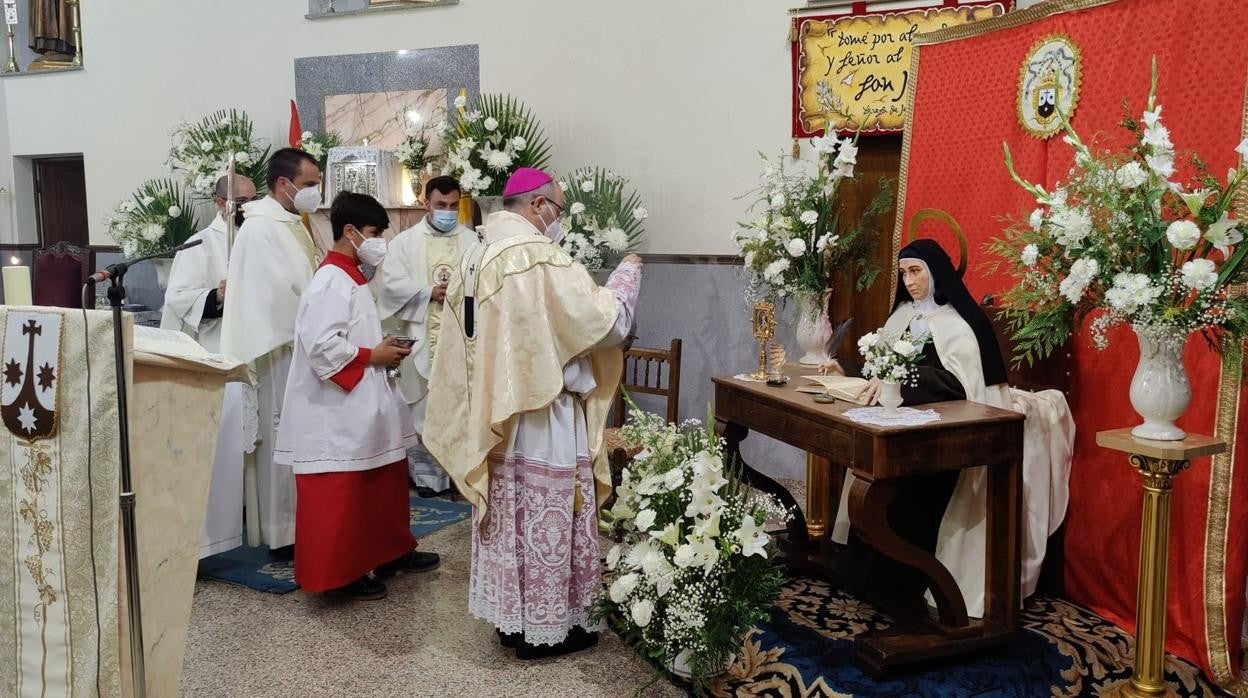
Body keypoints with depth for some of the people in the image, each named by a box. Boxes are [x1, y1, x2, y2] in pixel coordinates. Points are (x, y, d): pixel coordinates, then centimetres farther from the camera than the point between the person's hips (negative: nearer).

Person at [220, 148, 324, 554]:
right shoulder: (261, 228, -16)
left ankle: (296, 523, 24)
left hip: (299, 349, 9)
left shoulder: (292, 224, 14)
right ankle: (282, 532, 8)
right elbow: (280, 295, -22)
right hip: (280, 352, -9)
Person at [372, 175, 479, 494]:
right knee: (424, 409, 2)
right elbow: (390, 283, -4)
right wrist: (429, 293, -12)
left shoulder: (472, 241, 9)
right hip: (423, 339, -1)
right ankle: (425, 473, 14)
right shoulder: (405, 241, 6)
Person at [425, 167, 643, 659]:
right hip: (541, 417, -8)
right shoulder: (541, 257, -18)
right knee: (544, 520, 4)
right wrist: (627, 272, 1)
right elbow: (605, 321, -15)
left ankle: (510, 617, 27)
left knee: (510, 515, 16)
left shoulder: (476, 259, 9)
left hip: (496, 413, 8)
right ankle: (543, 628, 16)